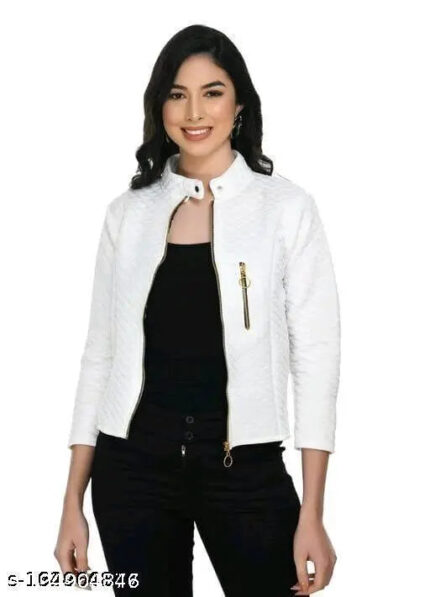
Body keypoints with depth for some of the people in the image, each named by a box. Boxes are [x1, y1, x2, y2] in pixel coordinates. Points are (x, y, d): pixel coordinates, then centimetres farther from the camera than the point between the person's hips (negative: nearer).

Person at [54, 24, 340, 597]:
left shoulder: (287, 207, -3)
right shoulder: (129, 211, 5)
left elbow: (314, 355, -5)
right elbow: (100, 353, 7)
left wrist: (312, 516, -10)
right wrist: (73, 503, 4)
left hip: (244, 464, -2)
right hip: (133, 463, 2)